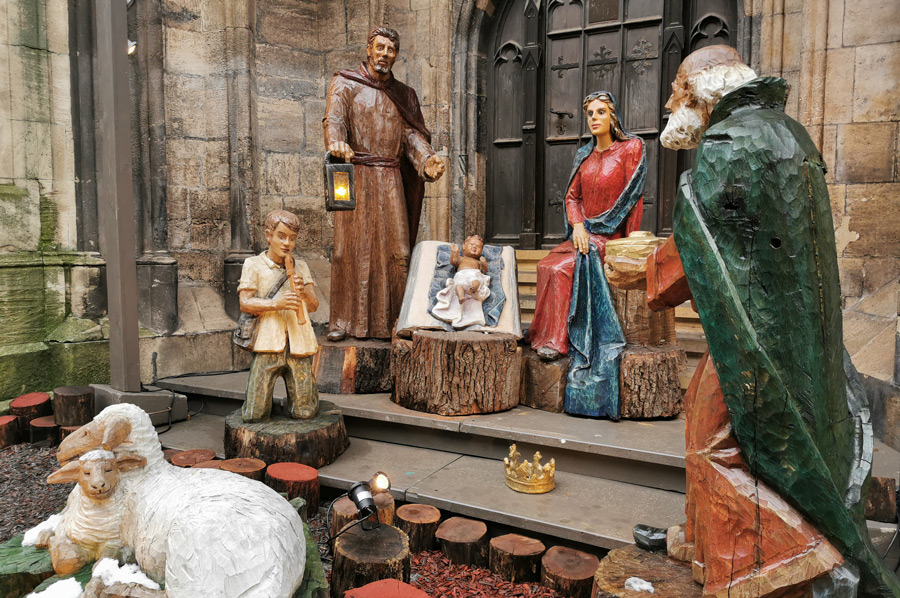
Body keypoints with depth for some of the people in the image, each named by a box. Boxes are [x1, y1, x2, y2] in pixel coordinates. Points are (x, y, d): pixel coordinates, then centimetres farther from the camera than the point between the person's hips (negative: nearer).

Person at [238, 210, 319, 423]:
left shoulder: (301, 267, 14)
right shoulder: (253, 265, 5)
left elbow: (314, 305, 9)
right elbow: (245, 303, -4)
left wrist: (304, 293, -14)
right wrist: (276, 304, -20)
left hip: (298, 344, 2)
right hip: (268, 343, -2)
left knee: (305, 413, 2)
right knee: (254, 415, -2)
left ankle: (291, 402, 34)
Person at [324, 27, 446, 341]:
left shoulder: (404, 94, 19)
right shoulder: (345, 84, 7)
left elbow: (413, 133, 7)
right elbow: (334, 119, -11)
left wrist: (426, 159, -14)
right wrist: (337, 143, -33)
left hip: (391, 180, 3)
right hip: (356, 176, -3)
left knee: (396, 249, -2)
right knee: (351, 247, -5)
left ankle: (389, 321, 4)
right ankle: (342, 321, 1)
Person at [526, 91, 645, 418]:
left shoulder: (631, 149, 0)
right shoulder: (584, 155, 16)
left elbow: (632, 198, -5)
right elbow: (572, 196, 11)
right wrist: (578, 225, -8)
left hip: (611, 236, -5)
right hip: (582, 233, 6)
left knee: (562, 268, -29)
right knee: (546, 266, -21)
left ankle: (553, 341, -23)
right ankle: (552, 339, -16)